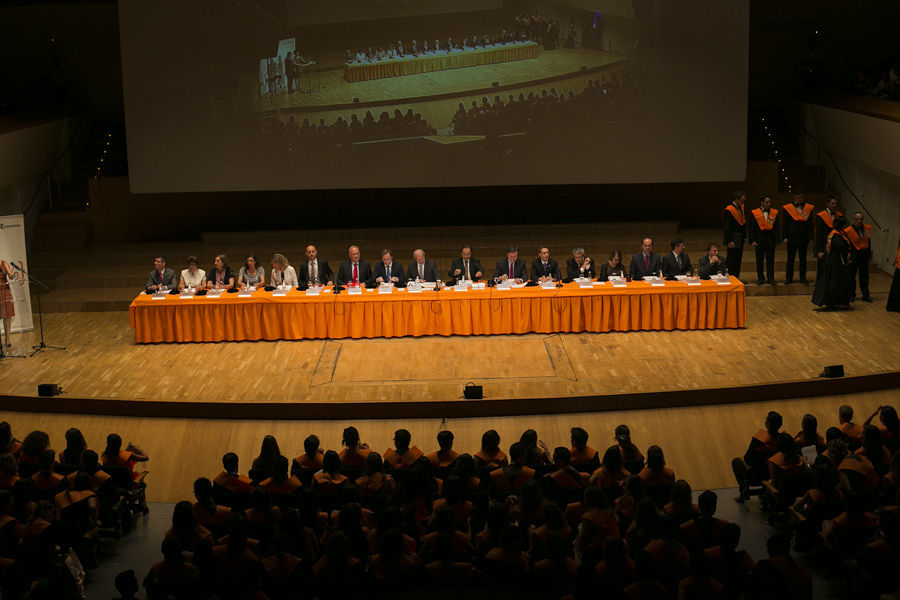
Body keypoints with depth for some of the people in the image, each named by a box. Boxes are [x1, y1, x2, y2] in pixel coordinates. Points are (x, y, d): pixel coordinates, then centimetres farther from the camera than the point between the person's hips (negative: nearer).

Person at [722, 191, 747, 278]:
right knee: (731, 259, -3)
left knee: (738, 258, 14)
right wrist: (730, 241, -20)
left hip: (740, 238, 8)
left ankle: (736, 278, 22)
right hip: (733, 238, -8)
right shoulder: (729, 210, -17)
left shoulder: (740, 207, 8)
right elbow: (727, 227, -18)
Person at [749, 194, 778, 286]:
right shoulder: (755, 213, -2)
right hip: (759, 239, -1)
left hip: (771, 239, 1)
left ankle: (771, 278, 12)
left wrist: (776, 239, -3)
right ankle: (760, 279, 14)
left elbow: (776, 228, 5)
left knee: (770, 260, 4)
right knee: (759, 260, 5)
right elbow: (751, 228, 0)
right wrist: (752, 240, -6)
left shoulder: (774, 213, 3)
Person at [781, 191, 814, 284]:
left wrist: (810, 238, 1)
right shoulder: (788, 208, -3)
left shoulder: (808, 208, 4)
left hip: (804, 237, 2)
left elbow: (810, 224, 6)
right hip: (792, 237, -2)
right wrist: (784, 237, -7)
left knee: (803, 258, 8)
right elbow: (784, 224, -1)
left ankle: (803, 278, 17)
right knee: (790, 259, 4)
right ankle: (789, 278, 13)